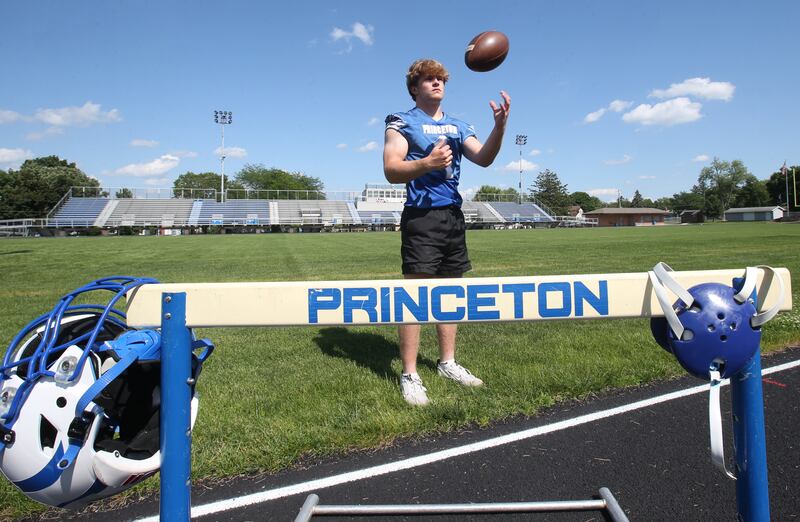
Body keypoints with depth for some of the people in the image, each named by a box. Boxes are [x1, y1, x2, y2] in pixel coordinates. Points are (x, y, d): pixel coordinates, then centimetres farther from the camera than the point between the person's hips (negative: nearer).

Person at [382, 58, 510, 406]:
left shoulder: (458, 126, 17)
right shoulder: (402, 122, 1)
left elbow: (484, 159, 2)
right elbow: (391, 171, -11)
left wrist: (500, 124, -14)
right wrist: (427, 163, -29)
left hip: (453, 217, 6)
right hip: (421, 217, -6)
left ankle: (447, 363, 22)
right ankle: (409, 376, -1)